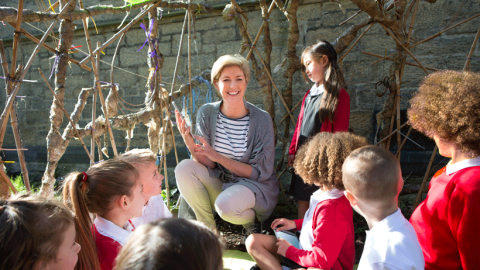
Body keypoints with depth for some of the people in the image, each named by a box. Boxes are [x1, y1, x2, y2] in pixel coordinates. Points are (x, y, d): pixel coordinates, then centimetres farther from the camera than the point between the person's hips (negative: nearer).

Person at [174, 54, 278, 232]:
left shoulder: (261, 119, -15)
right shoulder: (207, 113, -6)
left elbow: (262, 172, -13)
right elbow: (208, 164, -5)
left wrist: (219, 157, -23)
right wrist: (192, 147, -28)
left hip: (256, 187, -4)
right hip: (219, 184, 4)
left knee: (226, 204, -34)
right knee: (184, 168, -21)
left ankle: (251, 218, 3)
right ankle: (208, 228, -3)